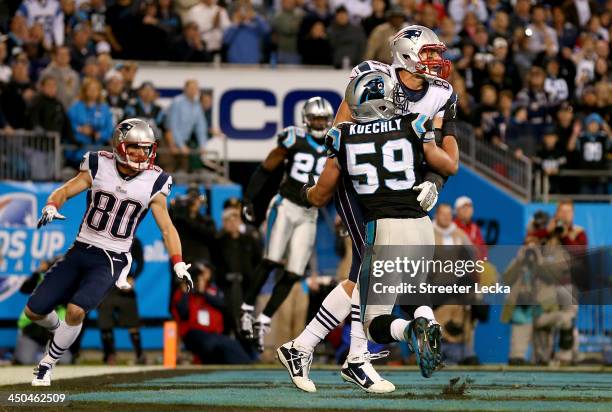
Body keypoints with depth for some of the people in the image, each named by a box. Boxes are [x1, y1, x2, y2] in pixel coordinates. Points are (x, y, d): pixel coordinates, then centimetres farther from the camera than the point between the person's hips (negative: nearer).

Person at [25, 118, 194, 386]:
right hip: (80, 251, 2)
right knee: (34, 311, -1)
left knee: (76, 310, -25)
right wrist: (51, 207, -24)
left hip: (111, 261, -2)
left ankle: (48, 363, -3)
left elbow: (167, 228, 3)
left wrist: (178, 265, -7)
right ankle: (60, 331, 34)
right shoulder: (98, 167, -4)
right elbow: (65, 192, -2)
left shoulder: (152, 183, -3)